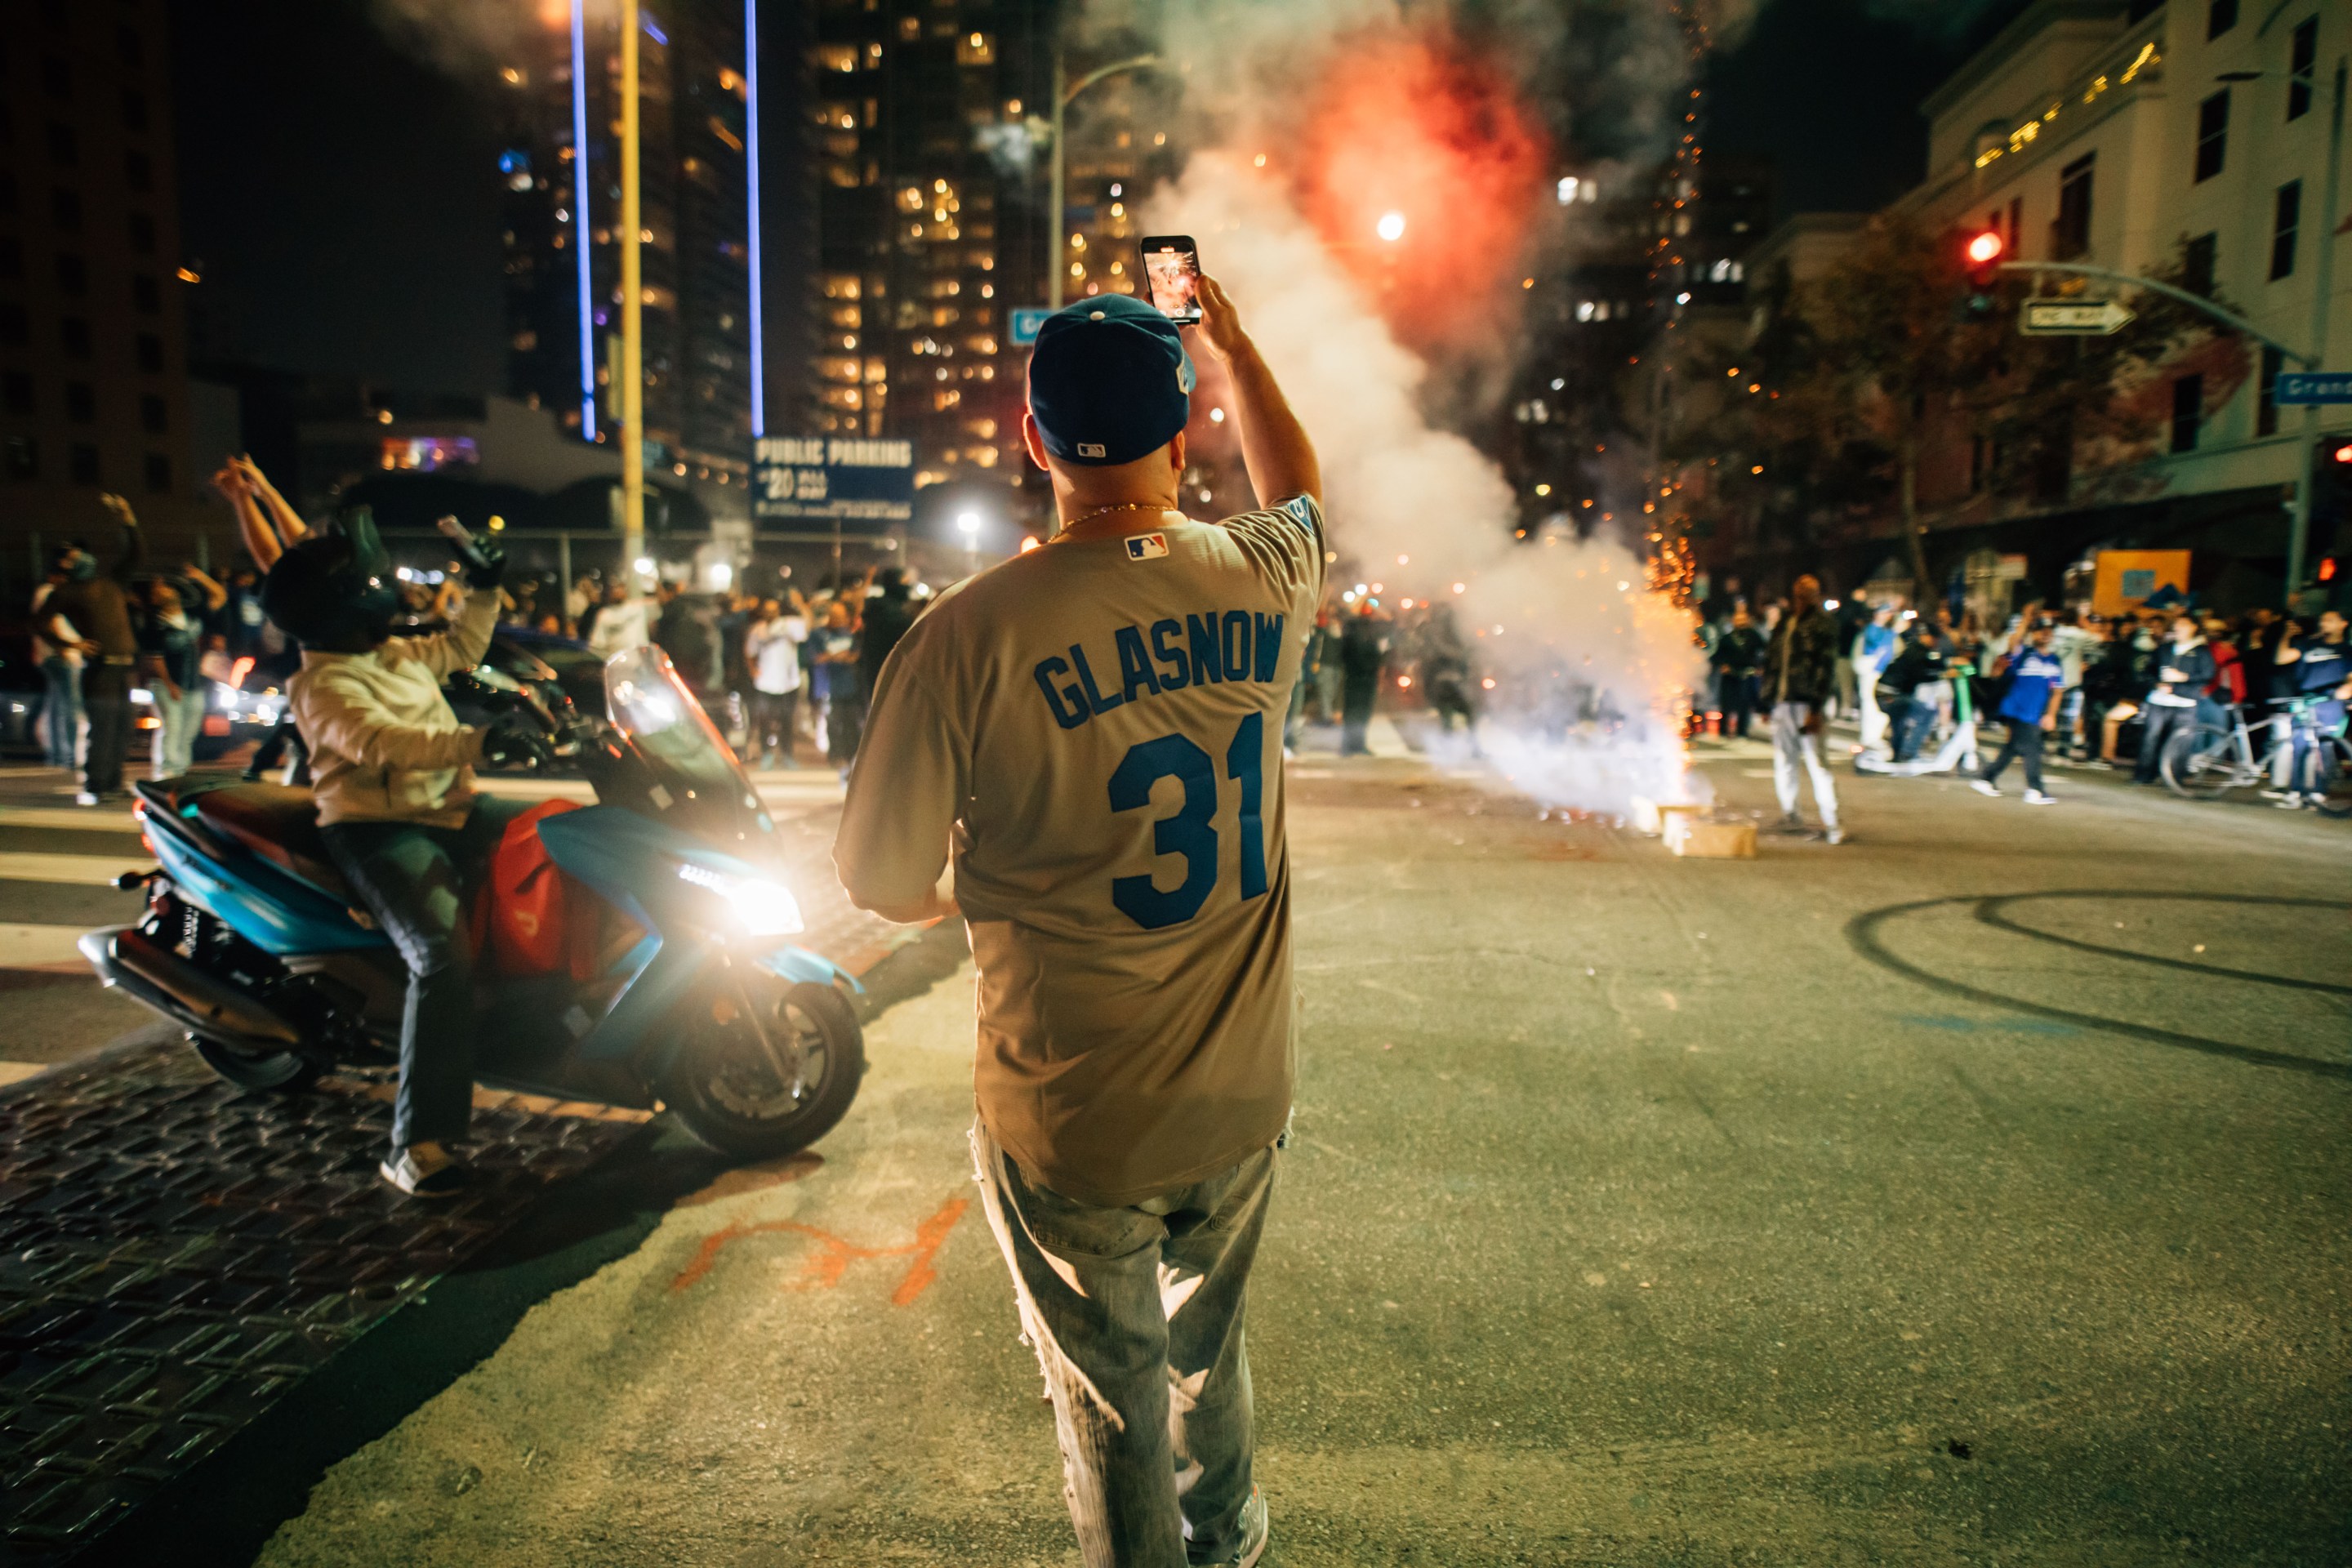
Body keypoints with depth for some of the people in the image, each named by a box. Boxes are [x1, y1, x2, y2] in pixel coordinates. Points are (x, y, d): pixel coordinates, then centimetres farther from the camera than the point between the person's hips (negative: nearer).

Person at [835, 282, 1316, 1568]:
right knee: (1209, 1345, 30)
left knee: (1114, 1400, 19)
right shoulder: (1259, 585, -8)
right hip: (1243, 1099, 5)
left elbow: (882, 883, -10)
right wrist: (1227, 336, 29)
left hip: (1073, 1124, -4)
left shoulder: (971, 633, -20)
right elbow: (1299, 492, 18)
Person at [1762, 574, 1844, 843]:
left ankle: (1831, 822, -4)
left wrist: (1815, 708, -15)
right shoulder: (1784, 624, 16)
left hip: (1806, 703, -6)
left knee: (1816, 762, -9)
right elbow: (1771, 662, 19)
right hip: (1781, 704, 6)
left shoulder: (1822, 624, -2)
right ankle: (1789, 813, 25)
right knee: (1783, 761, 11)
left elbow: (1824, 666, -8)